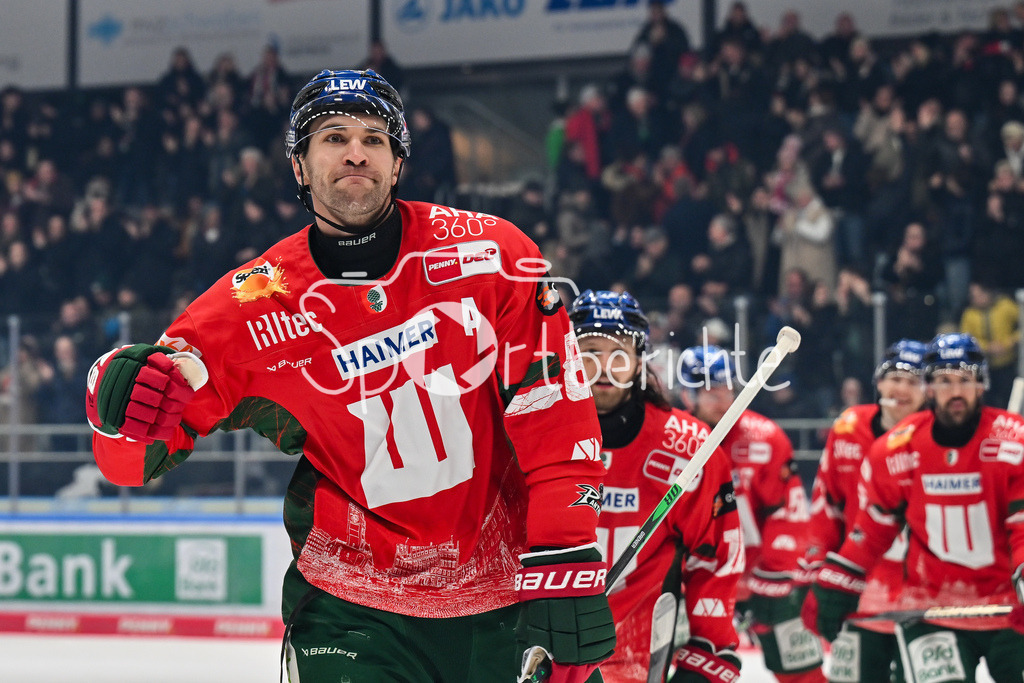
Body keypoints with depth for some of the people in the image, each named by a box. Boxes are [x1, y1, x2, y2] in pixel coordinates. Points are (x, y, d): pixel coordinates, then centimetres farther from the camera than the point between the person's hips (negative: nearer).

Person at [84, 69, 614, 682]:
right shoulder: (256, 304, -6)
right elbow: (134, 458, -4)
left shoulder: (488, 253, -6)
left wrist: (567, 560, -15)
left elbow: (554, 410, -8)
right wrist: (124, 405, -28)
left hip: (507, 596, 1)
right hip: (352, 606, -1)